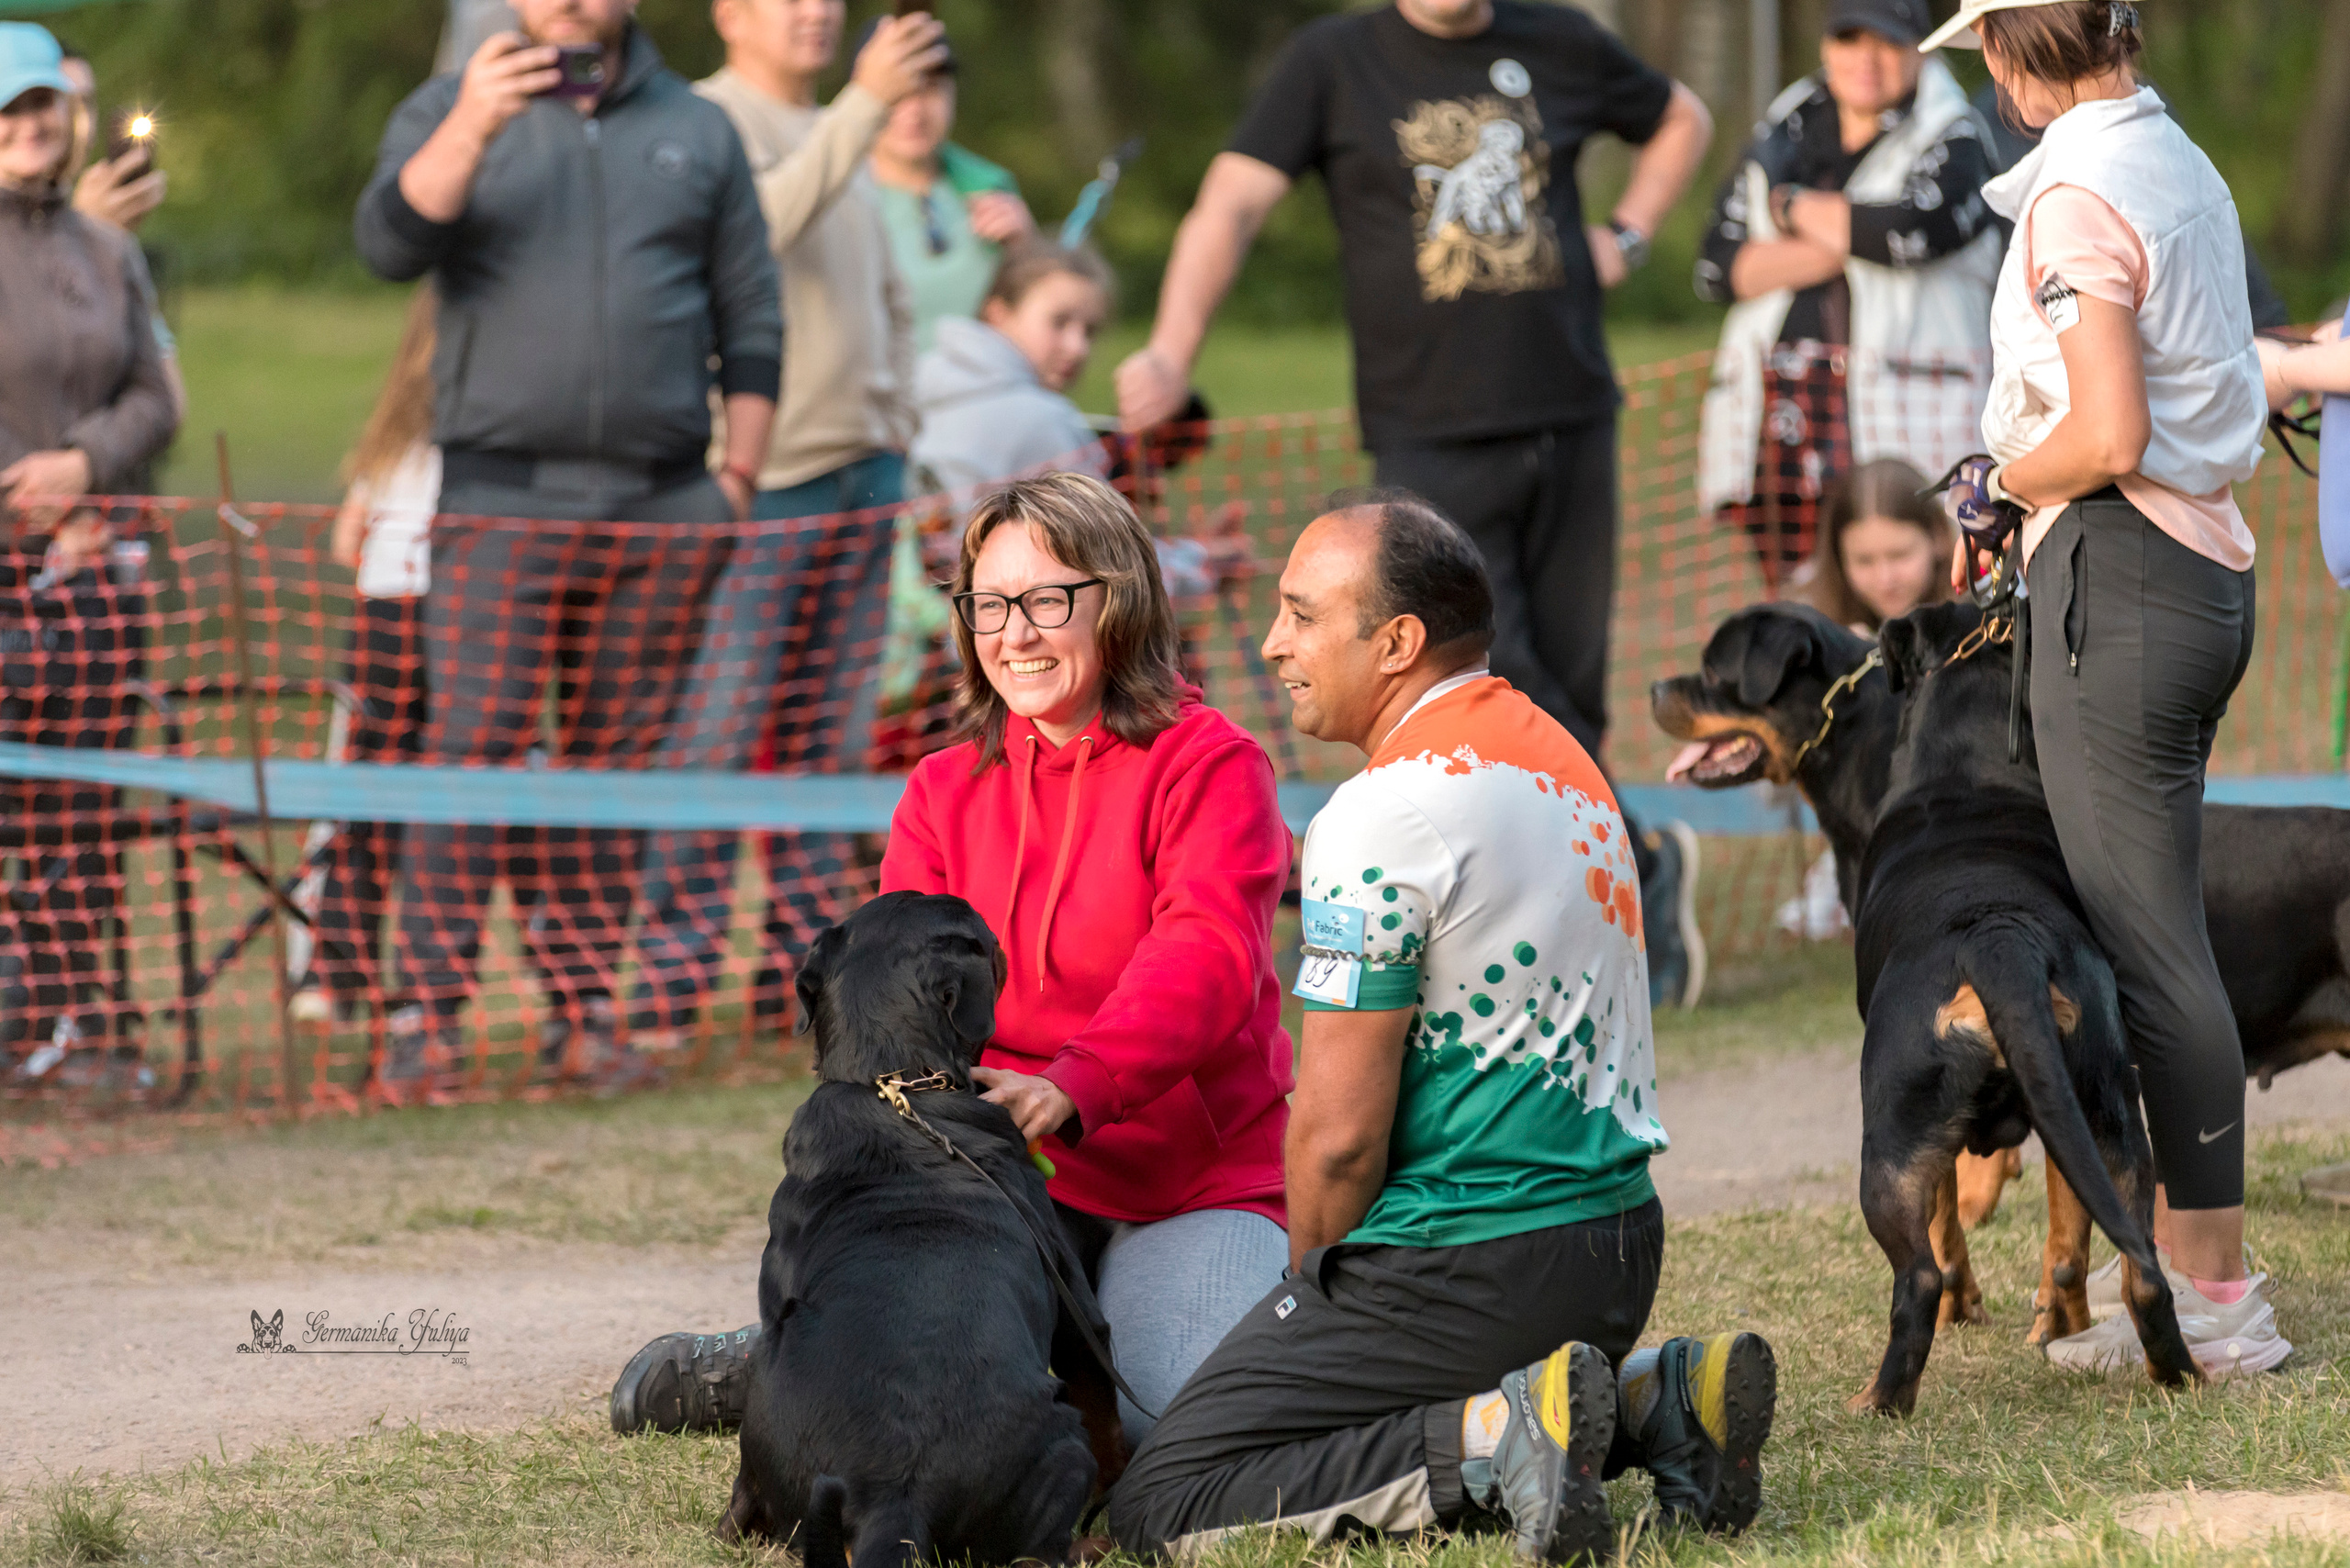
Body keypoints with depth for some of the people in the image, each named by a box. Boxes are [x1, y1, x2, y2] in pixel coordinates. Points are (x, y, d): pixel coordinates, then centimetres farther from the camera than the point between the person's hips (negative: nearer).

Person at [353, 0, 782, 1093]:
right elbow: (389, 245, -10)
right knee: (472, 753, -10)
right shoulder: (451, 112, 9)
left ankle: (585, 1009, 8)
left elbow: (750, 318, 16)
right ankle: (427, 1017, -10)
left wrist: (739, 473, 6)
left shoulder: (696, 131, 15)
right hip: (503, 497, -2)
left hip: (662, 509, 3)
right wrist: (472, 129, -25)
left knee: (617, 759, 3)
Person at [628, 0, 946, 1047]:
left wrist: (896, 423, 16)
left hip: (861, 479, 8)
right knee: (714, 742, -9)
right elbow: (768, 218, -25)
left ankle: (801, 976, 11)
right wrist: (864, 105, -29)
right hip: (759, 485, -8)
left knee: (830, 743, 7)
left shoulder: (839, 137, 20)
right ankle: (670, 986, -9)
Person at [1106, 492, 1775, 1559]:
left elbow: (1339, 1135, -16)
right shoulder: (1559, 754, 11)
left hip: (1468, 1262, -9)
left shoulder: (1385, 813, -17)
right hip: (1621, 1241, 9)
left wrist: (1310, 1290, 1)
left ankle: (1493, 1437, -18)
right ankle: (1654, 1400, 7)